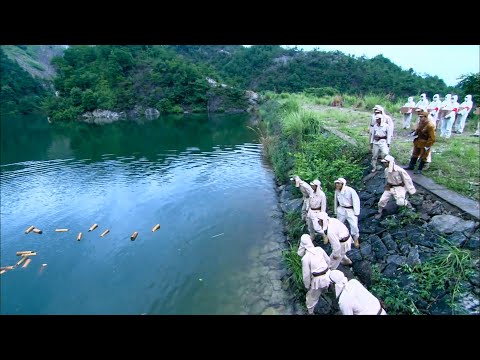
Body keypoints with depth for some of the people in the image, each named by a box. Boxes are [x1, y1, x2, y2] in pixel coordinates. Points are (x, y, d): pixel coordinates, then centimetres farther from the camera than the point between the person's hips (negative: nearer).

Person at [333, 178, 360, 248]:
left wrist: (356, 213, -13)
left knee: (354, 225, -7)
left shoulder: (350, 190, -20)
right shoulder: (337, 191, -4)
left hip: (350, 210, -4)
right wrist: (335, 212, 15)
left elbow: (356, 201, -14)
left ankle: (356, 239, 17)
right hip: (341, 210, 4)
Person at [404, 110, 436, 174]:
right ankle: (411, 166, 33)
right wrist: (415, 133, -3)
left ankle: (420, 170, 16)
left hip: (425, 144, -8)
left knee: (423, 157, 6)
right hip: (418, 142, 8)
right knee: (415, 154, 19)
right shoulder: (421, 123, -1)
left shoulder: (430, 125, -25)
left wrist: (427, 146, -22)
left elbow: (432, 138, -22)